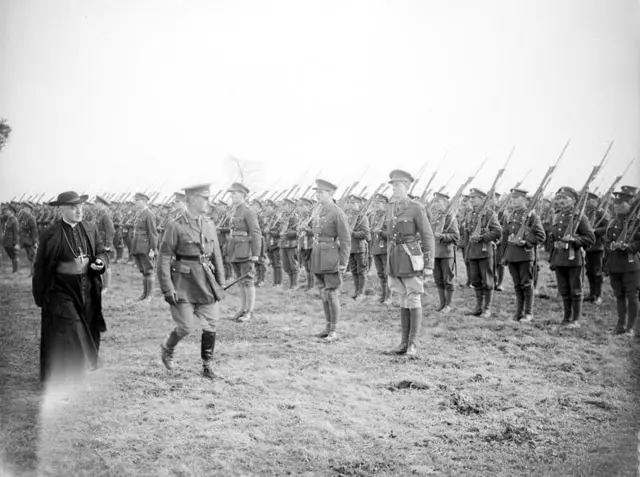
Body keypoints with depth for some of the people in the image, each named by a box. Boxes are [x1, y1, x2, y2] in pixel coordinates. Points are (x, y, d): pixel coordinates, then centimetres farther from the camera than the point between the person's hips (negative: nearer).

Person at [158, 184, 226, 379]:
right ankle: (167, 348, 27)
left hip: (206, 282, 5)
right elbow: (164, 258, -10)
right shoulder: (175, 226, -10)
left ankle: (208, 367, 17)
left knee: (210, 326, 5)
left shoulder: (209, 224, 7)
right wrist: (167, 288, -14)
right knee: (186, 327, -4)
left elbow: (216, 255, 12)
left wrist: (220, 284, 9)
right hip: (184, 283, -5)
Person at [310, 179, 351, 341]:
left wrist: (343, 264, -16)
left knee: (331, 294, -4)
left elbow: (346, 240, -13)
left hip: (332, 258, -8)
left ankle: (334, 332, 3)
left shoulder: (338, 214, -13)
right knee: (323, 293, 12)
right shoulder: (318, 212, 11)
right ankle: (328, 327, 21)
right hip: (318, 257, 8)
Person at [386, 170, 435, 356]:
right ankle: (405, 342, 15)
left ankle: (413, 344, 1)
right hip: (395, 259, 7)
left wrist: (429, 265, -15)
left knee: (413, 300, -4)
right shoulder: (392, 207, 12)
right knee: (403, 300, 10)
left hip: (412, 258, -7)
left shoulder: (417, 208, -10)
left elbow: (428, 237, -11)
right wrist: (390, 263, 20)